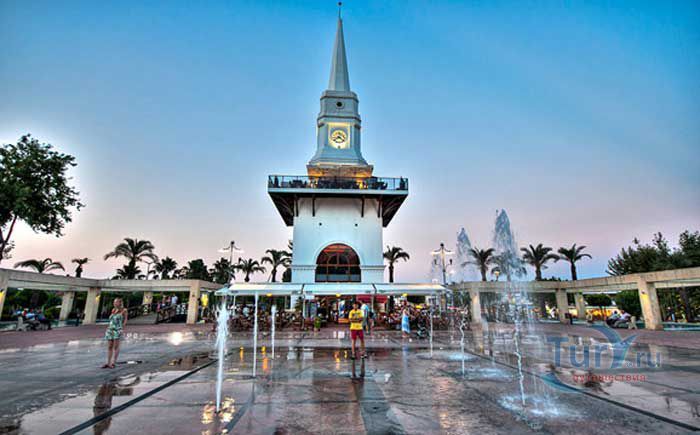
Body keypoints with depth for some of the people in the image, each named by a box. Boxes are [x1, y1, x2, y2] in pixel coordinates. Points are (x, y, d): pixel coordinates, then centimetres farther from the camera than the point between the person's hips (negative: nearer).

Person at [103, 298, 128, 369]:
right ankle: (108, 363, 12)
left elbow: (125, 320, 4)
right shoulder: (113, 310, 14)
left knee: (116, 347, -4)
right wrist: (108, 328, 13)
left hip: (118, 330, -5)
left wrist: (122, 328, -4)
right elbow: (111, 320, 22)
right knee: (109, 347, 6)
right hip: (110, 330, 5)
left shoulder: (124, 310, 0)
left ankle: (113, 363, 0)